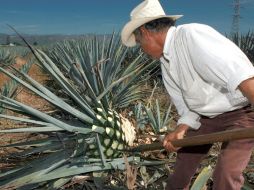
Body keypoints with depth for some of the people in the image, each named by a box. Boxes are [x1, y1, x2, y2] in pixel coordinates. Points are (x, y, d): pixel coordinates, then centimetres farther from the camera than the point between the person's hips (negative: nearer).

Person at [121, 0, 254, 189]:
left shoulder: (191, 34, -26)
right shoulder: (166, 65, 1)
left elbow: (239, 73, -38)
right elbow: (188, 108, 4)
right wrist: (180, 131, -14)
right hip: (204, 116, 8)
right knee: (183, 162, 16)